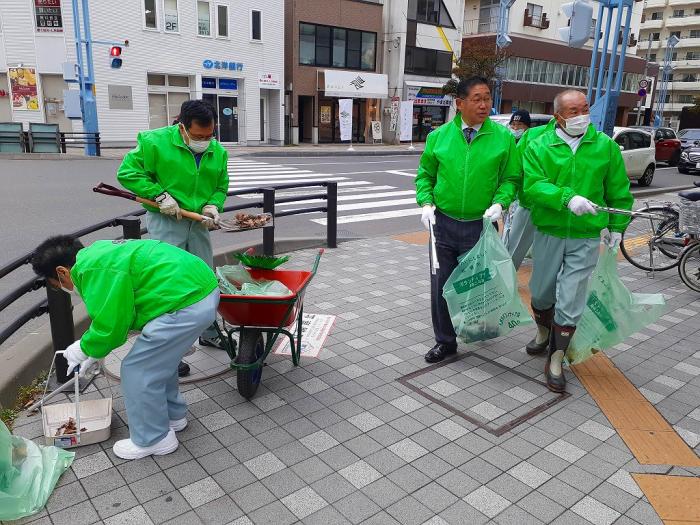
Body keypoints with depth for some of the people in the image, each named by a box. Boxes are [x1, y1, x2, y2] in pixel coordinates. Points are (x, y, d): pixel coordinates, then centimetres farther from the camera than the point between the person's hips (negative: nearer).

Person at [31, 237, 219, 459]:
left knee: (137, 370, 4)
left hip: (187, 304, -10)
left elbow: (109, 326, -11)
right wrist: (94, 352, 33)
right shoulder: (99, 253, 19)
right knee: (159, 360, 26)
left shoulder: (93, 269, -13)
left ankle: (153, 439, 21)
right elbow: (115, 313, 28)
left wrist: (84, 348, 8)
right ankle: (173, 415, 44)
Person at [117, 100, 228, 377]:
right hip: (166, 222, -5)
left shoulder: (218, 152, 4)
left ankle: (209, 333, 36)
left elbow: (221, 186, 14)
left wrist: (213, 205, -6)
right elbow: (127, 172, -10)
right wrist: (160, 195, -19)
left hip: (198, 224, 6)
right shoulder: (155, 142, -12)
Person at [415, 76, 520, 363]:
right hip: (443, 223, 2)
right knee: (441, 285, 8)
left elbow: (511, 178, 4)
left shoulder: (503, 137, -2)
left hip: (480, 225, -1)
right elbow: (424, 174, 10)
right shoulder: (439, 136, 1)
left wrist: (500, 202, -13)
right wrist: (426, 203, -5)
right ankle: (445, 341, 24)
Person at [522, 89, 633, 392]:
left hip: (586, 237, 0)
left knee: (570, 302, -2)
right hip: (548, 233, 1)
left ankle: (555, 361, 13)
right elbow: (533, 186, -16)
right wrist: (568, 198, -30)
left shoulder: (606, 146, 1)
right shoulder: (539, 147, -3)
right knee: (542, 293, 15)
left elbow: (619, 191, 9)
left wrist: (617, 226, 9)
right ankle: (543, 332, 46)